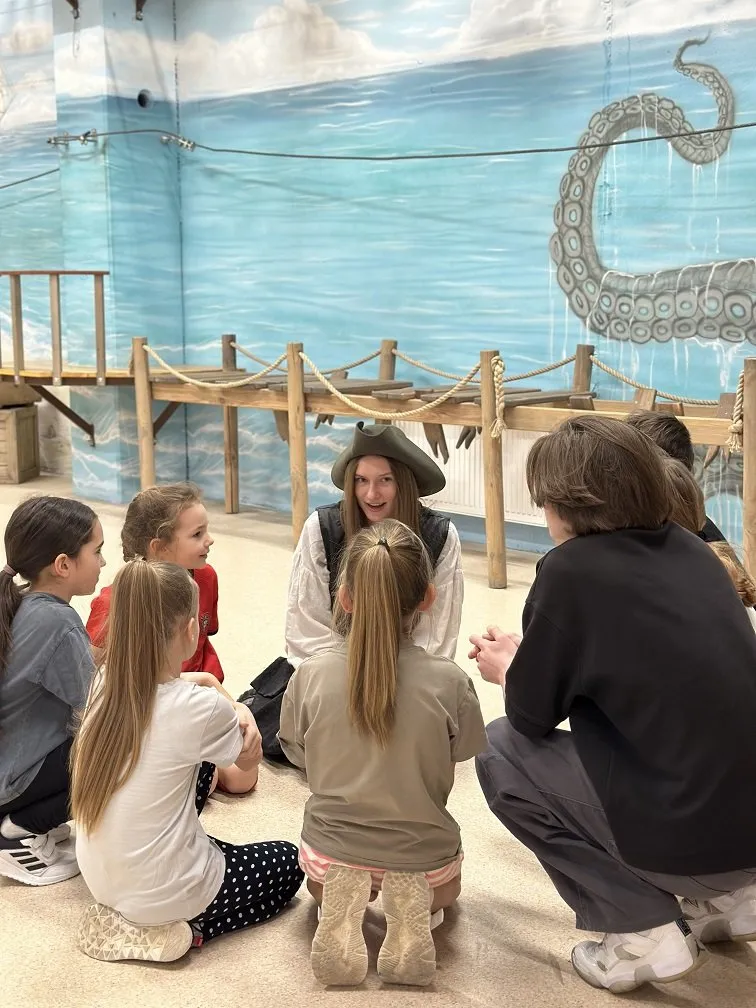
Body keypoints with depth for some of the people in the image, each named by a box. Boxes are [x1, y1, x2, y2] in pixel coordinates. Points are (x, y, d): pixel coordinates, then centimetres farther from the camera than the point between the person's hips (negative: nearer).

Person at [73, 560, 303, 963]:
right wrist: (242, 714, 12)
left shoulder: (104, 687, -9)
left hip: (99, 879, 6)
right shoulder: (200, 708, -25)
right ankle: (189, 929, 1)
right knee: (288, 862, 20)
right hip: (159, 894, -6)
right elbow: (249, 759, -5)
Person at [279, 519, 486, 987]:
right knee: (445, 887, 37)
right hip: (422, 857, 0)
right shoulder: (449, 681, -22)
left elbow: (300, 758, -3)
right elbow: (459, 757, -4)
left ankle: (340, 901, 3)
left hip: (331, 856, 1)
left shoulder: (311, 676, -19)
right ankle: (414, 904, 2)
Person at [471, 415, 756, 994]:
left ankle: (644, 932, 4)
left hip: (689, 832, -7)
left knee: (501, 749, 10)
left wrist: (506, 669, 21)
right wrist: (534, 654, 27)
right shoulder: (689, 549, 9)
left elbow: (532, 713, 0)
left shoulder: (572, 569, -11)